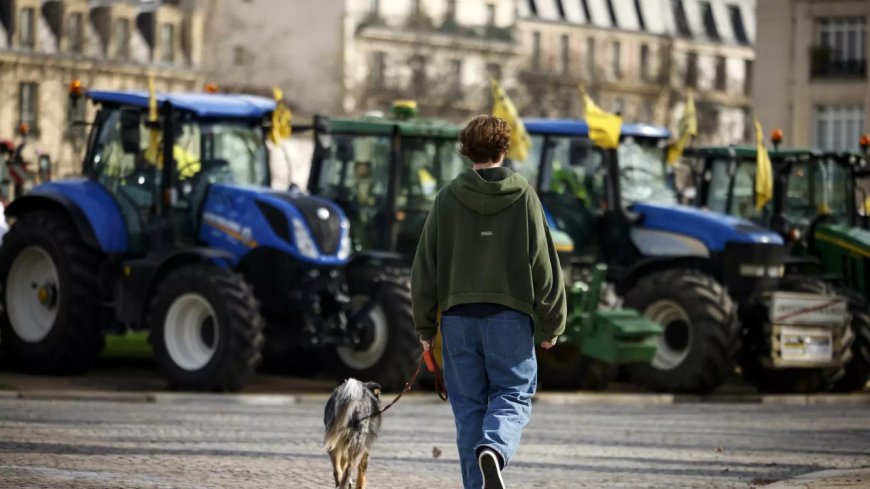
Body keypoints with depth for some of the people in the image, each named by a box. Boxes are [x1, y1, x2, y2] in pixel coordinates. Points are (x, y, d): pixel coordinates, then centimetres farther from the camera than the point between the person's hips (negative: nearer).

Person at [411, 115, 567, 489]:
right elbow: (543, 263, -1)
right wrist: (551, 324, 7)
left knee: (468, 404, 8)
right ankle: (495, 449, -24)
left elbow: (425, 265, 4)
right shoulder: (523, 196, -1)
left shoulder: (448, 198, 3)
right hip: (509, 315, -2)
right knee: (512, 394, 5)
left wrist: (424, 325, 12)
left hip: (458, 315, 2)